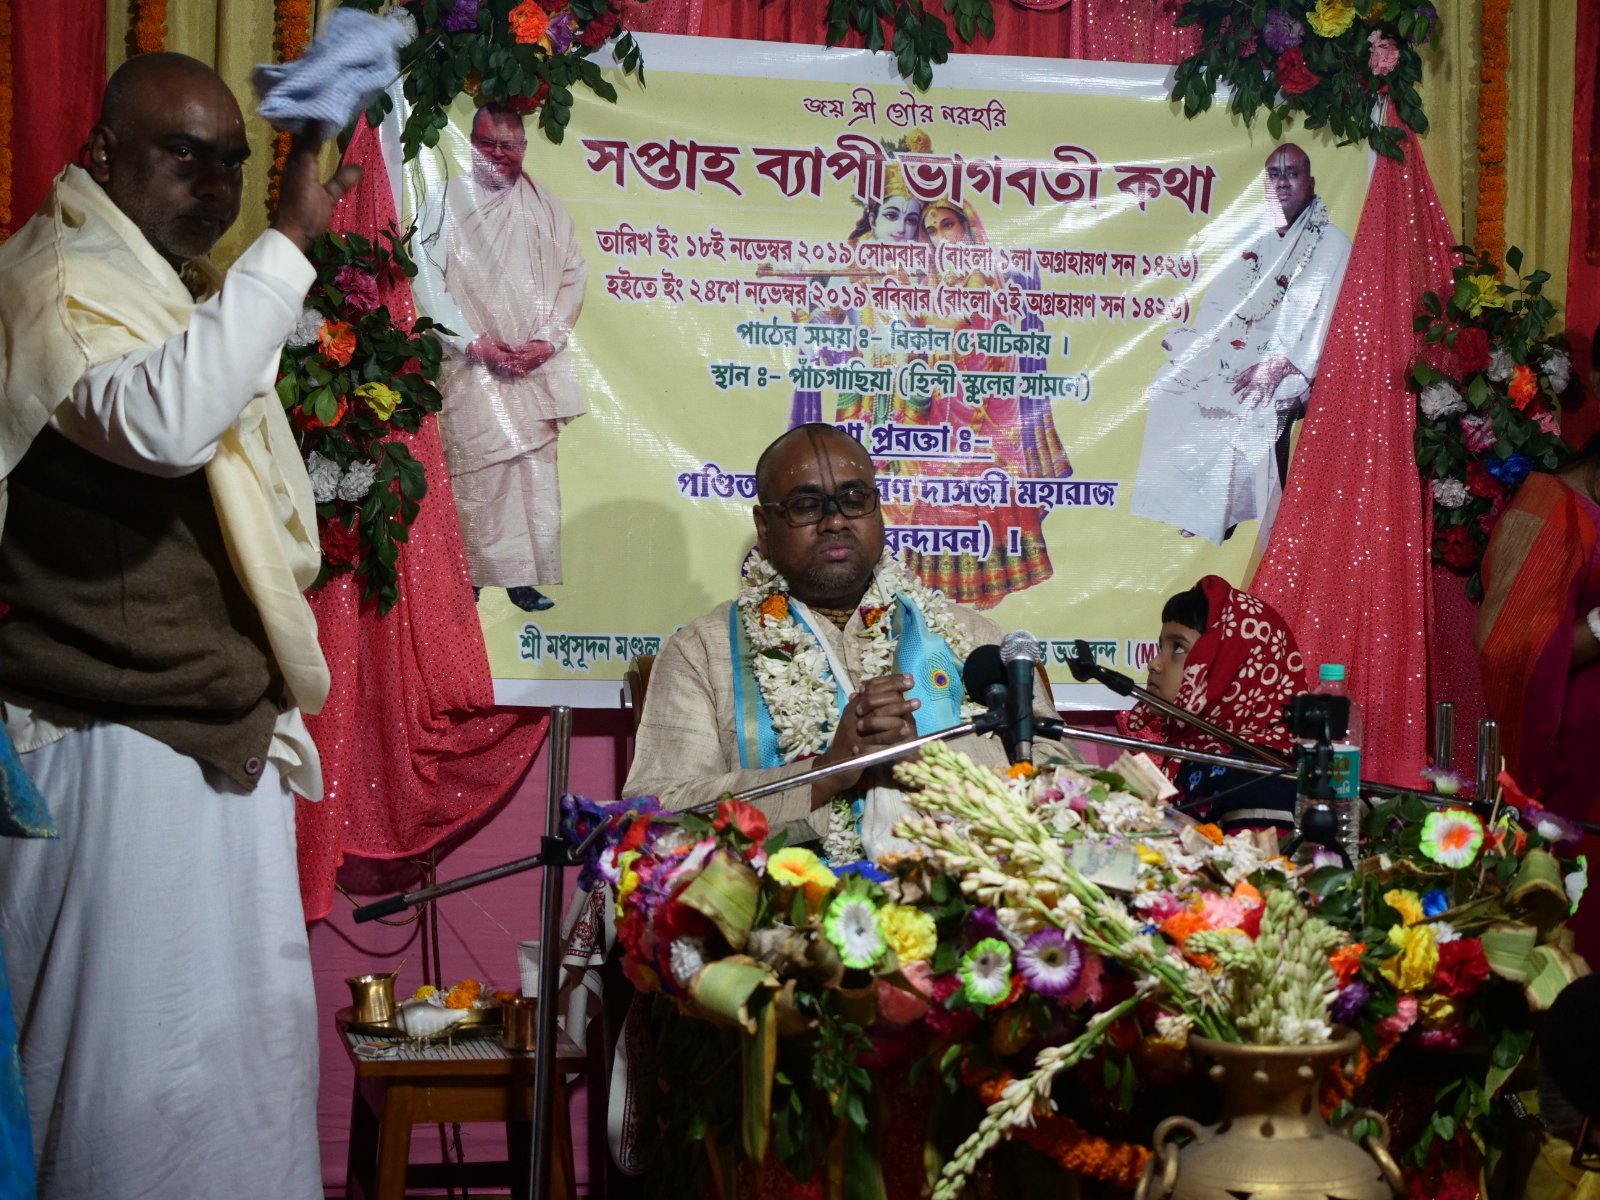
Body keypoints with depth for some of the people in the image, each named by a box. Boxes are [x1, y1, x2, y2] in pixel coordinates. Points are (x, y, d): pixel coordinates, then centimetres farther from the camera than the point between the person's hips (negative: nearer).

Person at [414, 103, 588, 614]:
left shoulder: (547, 209, 12)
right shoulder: (445, 204, 4)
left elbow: (572, 277, 8)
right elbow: (429, 280, -2)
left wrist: (547, 341, -6)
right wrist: (474, 341, -11)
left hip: (537, 363, 3)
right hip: (471, 363, -3)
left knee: (536, 470, -3)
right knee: (475, 470, -8)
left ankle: (523, 575, 0)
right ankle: (470, 574, -2)